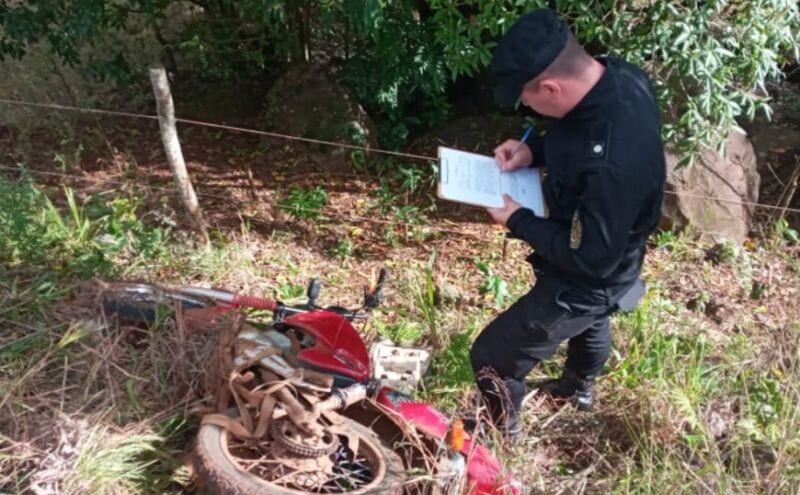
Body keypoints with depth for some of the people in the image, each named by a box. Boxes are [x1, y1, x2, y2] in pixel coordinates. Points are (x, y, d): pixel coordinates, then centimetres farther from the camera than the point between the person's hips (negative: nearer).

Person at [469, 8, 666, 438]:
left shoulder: (613, 163, -44)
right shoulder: (619, 76, -18)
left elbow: (592, 258, -31)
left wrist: (517, 221, -22)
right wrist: (534, 149, -12)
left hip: (587, 281, -9)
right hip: (594, 252, 9)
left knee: (492, 357, 6)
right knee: (590, 321, 37)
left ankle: (503, 433, 37)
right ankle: (580, 386, 69)